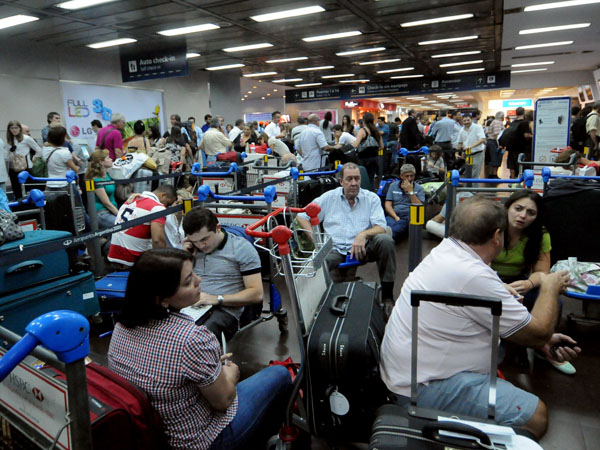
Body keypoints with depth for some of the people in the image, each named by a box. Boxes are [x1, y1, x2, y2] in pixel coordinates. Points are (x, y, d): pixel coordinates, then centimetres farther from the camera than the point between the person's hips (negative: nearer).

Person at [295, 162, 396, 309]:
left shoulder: (371, 198, 10)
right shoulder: (329, 197, 13)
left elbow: (381, 227, -1)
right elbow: (301, 217, 14)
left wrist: (363, 234, -24)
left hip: (362, 248, 1)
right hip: (336, 250, -1)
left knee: (385, 240, -29)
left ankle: (387, 296, -18)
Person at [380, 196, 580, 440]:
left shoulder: (444, 250, 1)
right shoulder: (474, 276, -27)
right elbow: (538, 332, -11)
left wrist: (543, 340, 10)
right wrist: (550, 287, 5)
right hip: (421, 389, -9)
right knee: (536, 417, -8)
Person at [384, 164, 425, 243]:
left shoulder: (419, 188, 15)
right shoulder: (394, 185, 20)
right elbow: (388, 205, 12)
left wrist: (410, 191, -2)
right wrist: (396, 217, -5)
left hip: (408, 218, -2)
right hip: (393, 216, 3)